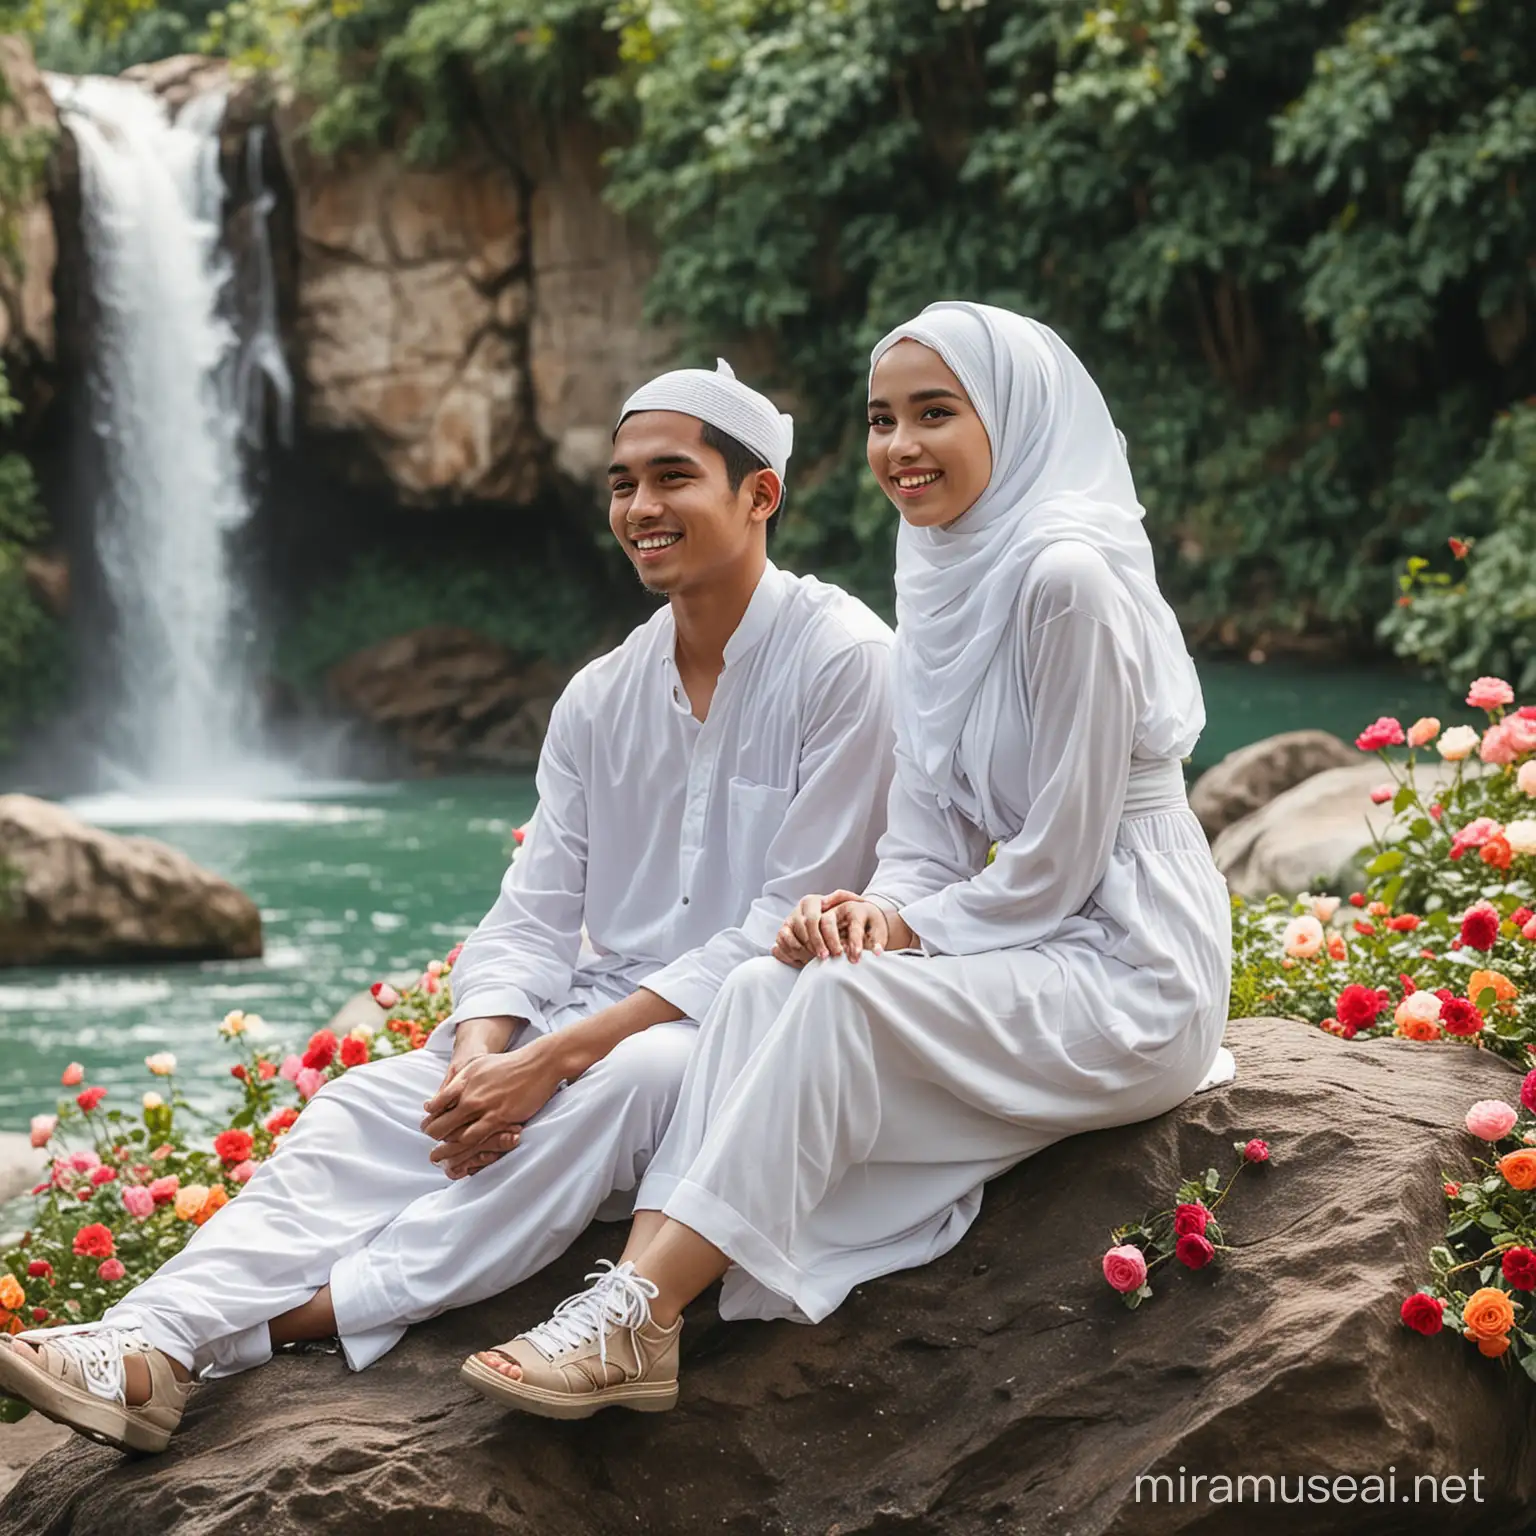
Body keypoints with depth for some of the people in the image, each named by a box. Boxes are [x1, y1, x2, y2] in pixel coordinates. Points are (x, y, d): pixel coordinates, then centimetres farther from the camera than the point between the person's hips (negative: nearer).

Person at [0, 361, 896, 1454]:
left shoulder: (843, 659, -9)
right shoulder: (599, 699, 12)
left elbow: (790, 926, -15)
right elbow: (535, 915, 8)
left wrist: (554, 1058, -21)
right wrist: (482, 1055, -16)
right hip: (602, 1015, 6)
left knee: (631, 1077, -37)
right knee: (373, 1104, -16)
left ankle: (309, 1312, -37)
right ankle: (152, 1348, -34)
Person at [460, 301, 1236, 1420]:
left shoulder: (1066, 576, -18)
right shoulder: (944, 574, 10)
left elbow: (1058, 861, -17)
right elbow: (933, 832, 10)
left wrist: (898, 934, -12)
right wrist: (877, 910, -9)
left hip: (1130, 977, -8)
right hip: (1041, 959, 8)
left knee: (835, 1000, -26)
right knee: (767, 987, -13)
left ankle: (636, 1313, -24)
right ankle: (641, 1307, -24)